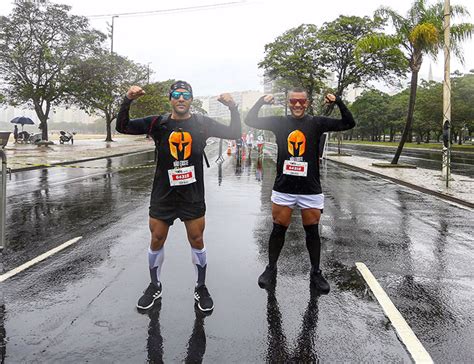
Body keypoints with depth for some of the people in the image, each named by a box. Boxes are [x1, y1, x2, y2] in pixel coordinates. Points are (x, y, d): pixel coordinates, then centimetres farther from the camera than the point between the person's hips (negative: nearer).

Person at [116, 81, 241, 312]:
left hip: (193, 195, 0)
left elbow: (234, 133, -1)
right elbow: (122, 127, -3)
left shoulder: (202, 124, -2)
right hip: (163, 195, 1)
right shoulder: (158, 123, -3)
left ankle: (201, 288, 28)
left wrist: (232, 107, -16)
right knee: (156, 241, 11)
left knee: (197, 242, 8)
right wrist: (127, 101, -18)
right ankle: (155, 287, 33)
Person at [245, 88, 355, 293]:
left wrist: (337, 102, -13)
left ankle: (316, 272, 26)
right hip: (283, 188, 1)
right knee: (278, 230, 8)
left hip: (310, 189, 0)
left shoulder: (316, 123, 1)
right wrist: (262, 101, -10)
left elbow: (349, 123, -2)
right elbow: (250, 121, 2)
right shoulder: (279, 122, 3)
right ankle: (271, 269, 26)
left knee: (312, 232, 8)